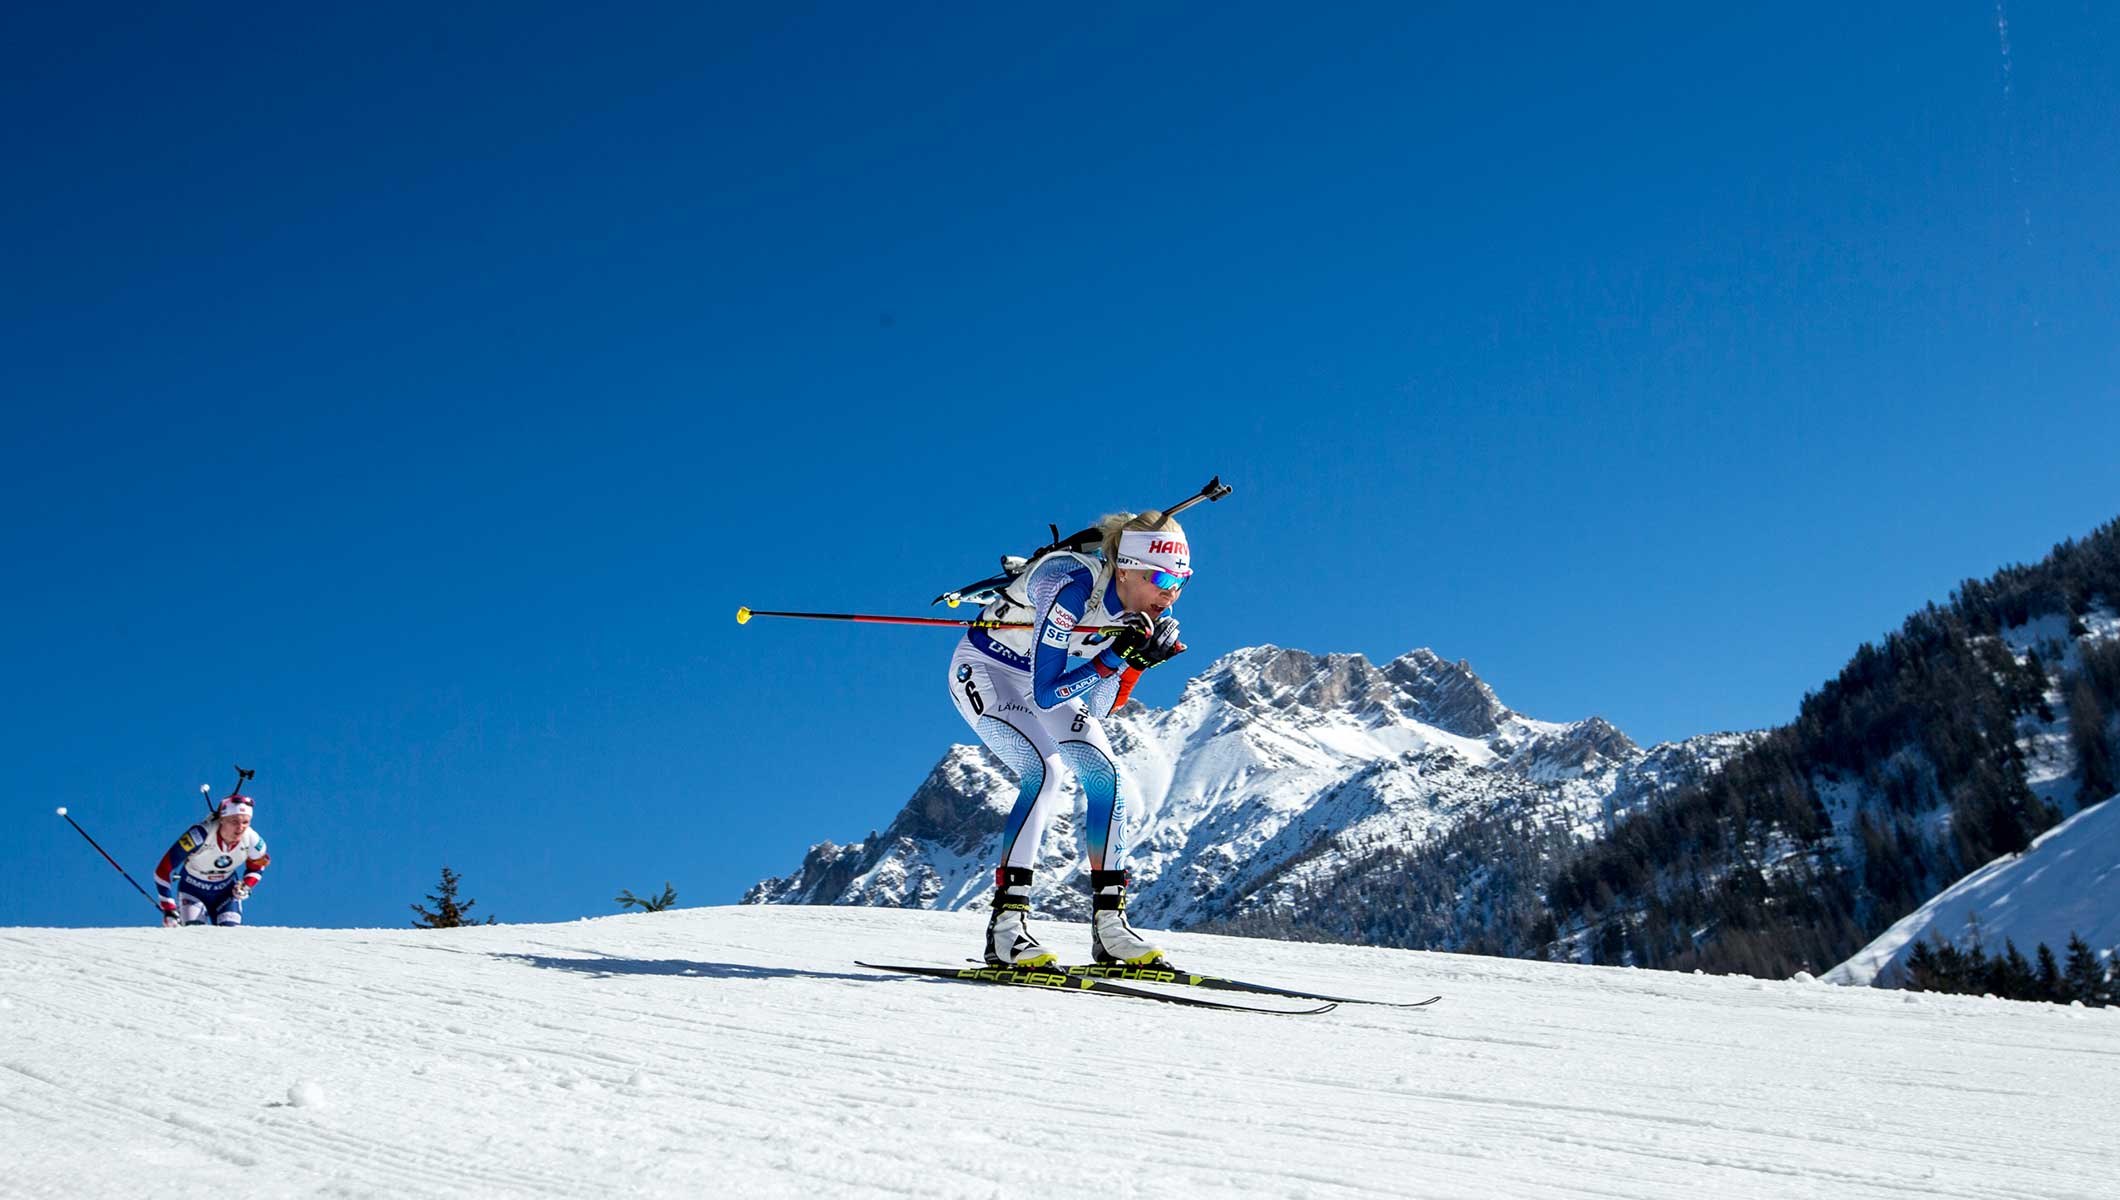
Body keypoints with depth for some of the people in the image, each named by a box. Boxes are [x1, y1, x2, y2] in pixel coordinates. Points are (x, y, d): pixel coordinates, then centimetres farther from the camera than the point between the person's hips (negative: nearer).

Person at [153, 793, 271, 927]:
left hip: (226, 891, 3)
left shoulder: (252, 841, -21)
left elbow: (256, 867, 5)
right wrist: (169, 909, -27)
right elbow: (163, 870, -26)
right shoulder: (201, 835, -33)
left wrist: (245, 887, -15)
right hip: (193, 889, -3)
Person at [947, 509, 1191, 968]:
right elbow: (1045, 695, -36)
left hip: (1045, 679, 7)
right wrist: (1116, 655, -41)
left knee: (1107, 777, -7)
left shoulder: (1151, 613, -14)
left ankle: (1108, 924, -1)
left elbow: (1097, 710, -11)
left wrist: (1140, 660, -26)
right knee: (1045, 770, -27)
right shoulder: (1073, 586, -36)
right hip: (985, 671, -7)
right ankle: (1006, 925, -27)